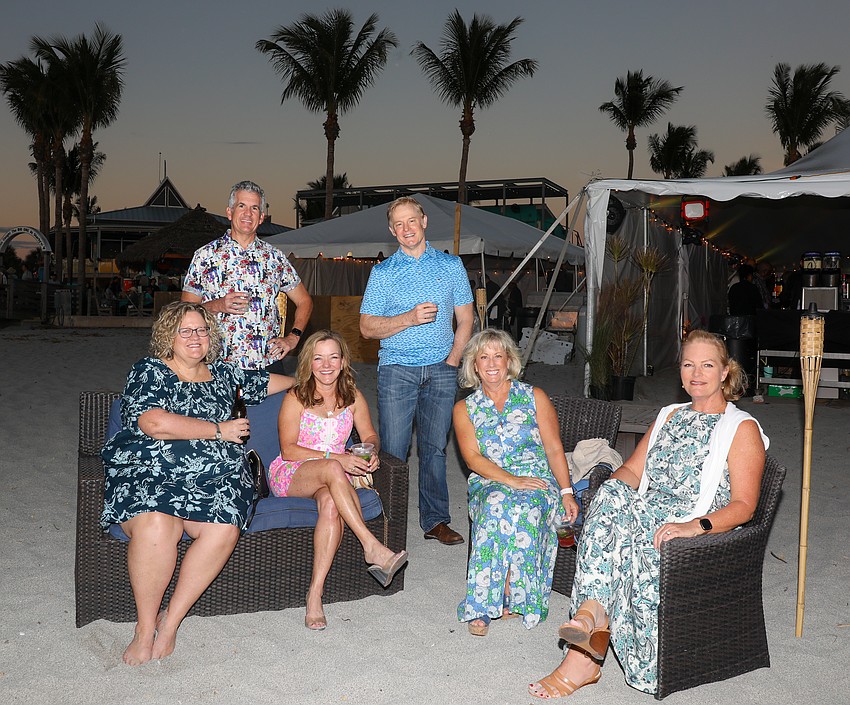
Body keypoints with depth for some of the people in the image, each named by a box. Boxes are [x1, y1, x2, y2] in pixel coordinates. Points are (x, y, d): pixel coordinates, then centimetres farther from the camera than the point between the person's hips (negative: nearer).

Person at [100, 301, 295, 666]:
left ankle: (170, 621, -12)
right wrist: (219, 429, -6)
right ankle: (145, 628, -14)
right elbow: (155, 423, -12)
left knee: (223, 529, -28)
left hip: (214, 477, 4)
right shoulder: (149, 371, 4)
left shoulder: (222, 372, 21)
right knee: (155, 526, -35)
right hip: (147, 472, -4)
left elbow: (262, 381, 39)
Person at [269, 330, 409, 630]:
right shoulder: (296, 398, -4)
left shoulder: (352, 397, 8)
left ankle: (315, 594, -35)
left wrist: (371, 452, -9)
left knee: (332, 504, -36)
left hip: (331, 479, 3)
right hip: (289, 475, -3)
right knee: (332, 470, -38)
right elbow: (288, 449, -11)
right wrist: (336, 458, -21)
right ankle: (373, 548, -39)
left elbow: (369, 435, 17)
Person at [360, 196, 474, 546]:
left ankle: (435, 520, 16)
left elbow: (465, 320, 10)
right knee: (392, 450, -3)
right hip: (396, 369, -1)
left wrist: (451, 362, -1)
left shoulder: (451, 265, 10)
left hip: (441, 370, 1)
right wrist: (410, 318, -14)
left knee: (435, 448, 6)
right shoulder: (382, 272, 5)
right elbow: (367, 327, 0)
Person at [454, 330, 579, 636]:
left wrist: (566, 492, -8)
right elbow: (473, 458, -2)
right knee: (495, 504, -36)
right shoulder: (464, 409, 11)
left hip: (538, 481, 0)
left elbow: (554, 449, 5)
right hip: (489, 484, 1)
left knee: (519, 508, -36)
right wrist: (510, 479, -18)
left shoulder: (534, 397, 10)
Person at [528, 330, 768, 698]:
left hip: (702, 534, -5)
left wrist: (694, 526, -23)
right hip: (647, 515, 5)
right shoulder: (671, 416, 23)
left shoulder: (742, 427, 3)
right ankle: (593, 619, -36)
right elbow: (633, 470, 18)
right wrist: (615, 489, -6)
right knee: (612, 493, -30)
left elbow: (743, 504, -6)